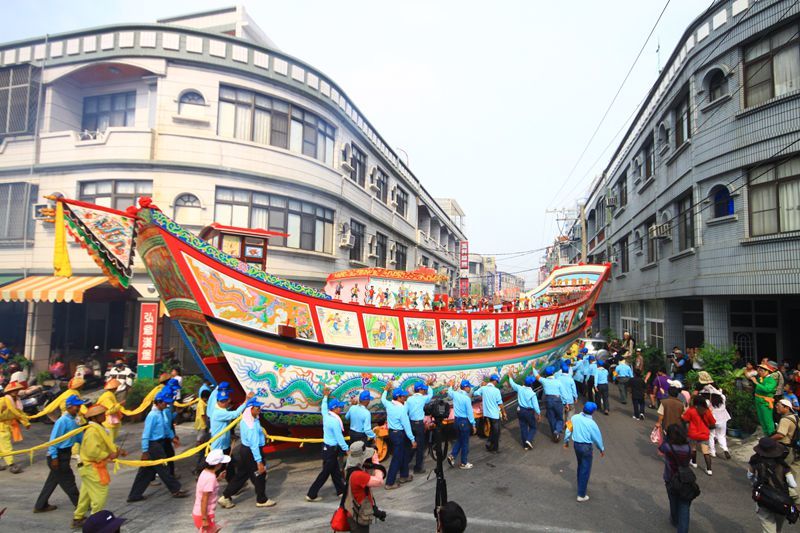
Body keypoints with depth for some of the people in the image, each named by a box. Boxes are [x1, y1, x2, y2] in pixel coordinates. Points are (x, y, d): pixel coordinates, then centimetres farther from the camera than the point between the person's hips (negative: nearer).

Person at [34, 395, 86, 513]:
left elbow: (79, 437, 13)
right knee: (68, 481, 3)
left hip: (65, 454, 9)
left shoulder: (74, 421, 6)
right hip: (59, 455, -9)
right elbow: (54, 439, -22)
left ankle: (40, 506, 30)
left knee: (53, 480, 18)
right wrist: (54, 457, -21)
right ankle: (79, 504, 14)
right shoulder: (63, 421, -22)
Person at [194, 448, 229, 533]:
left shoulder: (206, 472, 0)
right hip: (203, 515, -9)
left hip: (205, 514, 9)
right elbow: (204, 500, -25)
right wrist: (204, 519, -20)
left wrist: (218, 478, 9)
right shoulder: (210, 478, -26)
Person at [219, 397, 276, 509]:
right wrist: (259, 461, -25)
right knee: (260, 477, 10)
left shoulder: (245, 420, 2)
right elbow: (254, 445, -28)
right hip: (252, 452, -9)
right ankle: (262, 500, 27)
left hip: (244, 449, 9)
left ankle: (226, 497, 25)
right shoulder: (252, 425, -28)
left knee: (241, 475, 20)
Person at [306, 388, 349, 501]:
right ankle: (311, 494, 8)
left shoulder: (326, 416, -1)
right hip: (331, 450, -9)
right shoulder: (335, 421, -26)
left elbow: (324, 407, 22)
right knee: (325, 473, 1)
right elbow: (339, 438, -22)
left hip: (327, 447, 9)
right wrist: (346, 449, -12)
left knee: (335, 471, 18)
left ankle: (341, 490, 30)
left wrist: (325, 396, 35)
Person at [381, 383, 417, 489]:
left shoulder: (389, 405, -3)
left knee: (404, 454, 23)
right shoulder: (402, 409, -23)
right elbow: (406, 426, -19)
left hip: (391, 432, 8)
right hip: (399, 434, -8)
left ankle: (404, 476, 35)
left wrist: (386, 389, 35)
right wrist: (413, 440, -12)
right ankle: (390, 483, 9)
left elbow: (382, 399, 21)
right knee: (396, 458, 2)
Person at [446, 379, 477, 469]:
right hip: (465, 421, -7)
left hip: (457, 420, 7)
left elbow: (449, 392, 23)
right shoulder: (467, 398, -20)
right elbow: (470, 412, -17)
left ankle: (452, 456, 12)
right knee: (465, 442, 6)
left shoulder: (455, 394, -2)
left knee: (459, 439, 23)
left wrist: (451, 386, 40)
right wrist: (473, 424, -8)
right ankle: (463, 463, 15)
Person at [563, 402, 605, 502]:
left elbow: (568, 430, 1)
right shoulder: (591, 423, -21)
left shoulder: (574, 417, -9)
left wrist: (566, 441, 18)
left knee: (580, 466, 26)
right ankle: (581, 495, 11)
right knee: (585, 470, 6)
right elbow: (597, 437, -8)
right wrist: (602, 449, 9)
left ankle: (580, 485, 44)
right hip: (586, 447, -5)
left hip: (576, 444, 5)